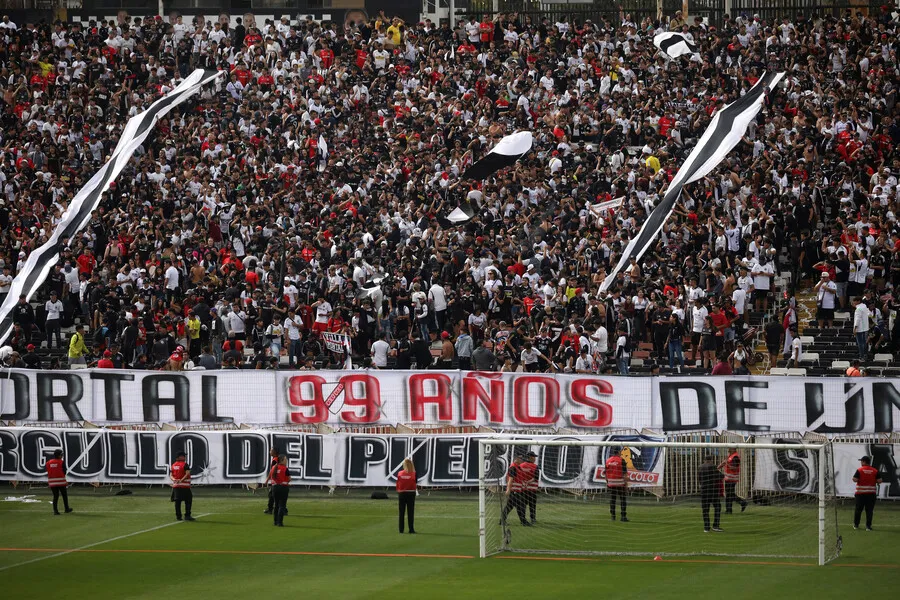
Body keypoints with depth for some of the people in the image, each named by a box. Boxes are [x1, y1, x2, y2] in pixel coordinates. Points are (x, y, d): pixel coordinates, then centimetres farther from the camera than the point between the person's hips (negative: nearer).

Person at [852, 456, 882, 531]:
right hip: (871, 493, 1)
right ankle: (868, 526, -1)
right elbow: (879, 481, -4)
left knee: (858, 509, 10)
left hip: (860, 493, -1)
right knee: (869, 510, 3)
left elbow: (855, 479, -12)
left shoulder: (859, 470, -6)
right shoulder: (875, 471, 0)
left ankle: (856, 525, 18)